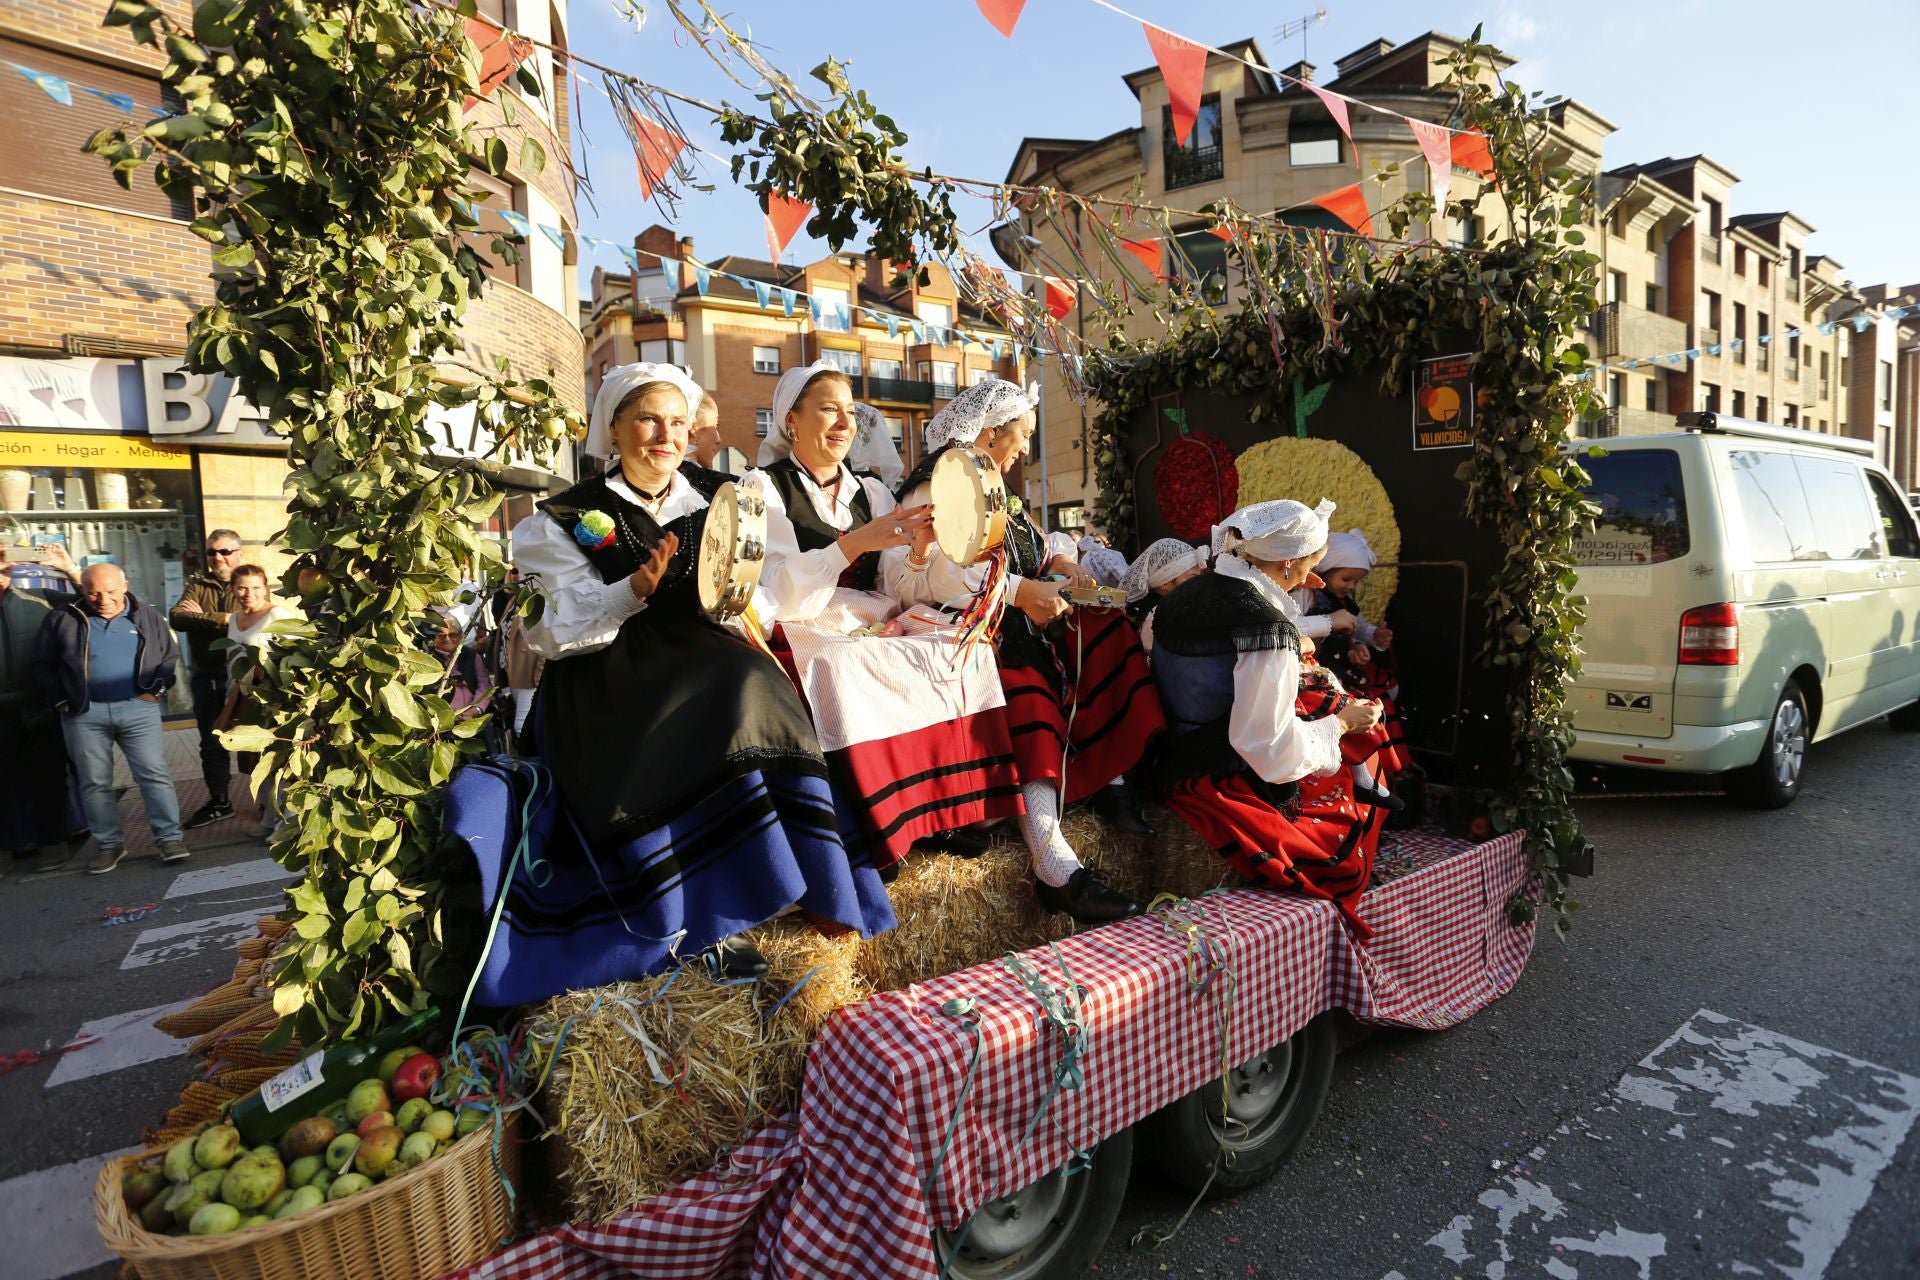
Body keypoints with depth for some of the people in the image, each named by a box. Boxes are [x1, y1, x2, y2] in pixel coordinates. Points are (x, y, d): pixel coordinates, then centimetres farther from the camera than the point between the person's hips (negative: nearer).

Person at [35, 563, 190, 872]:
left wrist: (157, 690, -2)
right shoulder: (63, 618, 3)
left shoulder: (147, 616, 5)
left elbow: (171, 657, 11)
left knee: (154, 775, -4)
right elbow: (43, 664, 9)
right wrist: (61, 701, 1)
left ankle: (170, 837, 0)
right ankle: (109, 844, 18)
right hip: (84, 714, 1)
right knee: (94, 782, 7)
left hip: (138, 709, -1)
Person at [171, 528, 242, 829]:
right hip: (207, 678, 4)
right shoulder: (197, 585, 8)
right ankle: (219, 803, 27)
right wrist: (224, 620, -19)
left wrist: (203, 618, -15)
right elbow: (176, 618, -9)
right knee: (211, 743, 14)